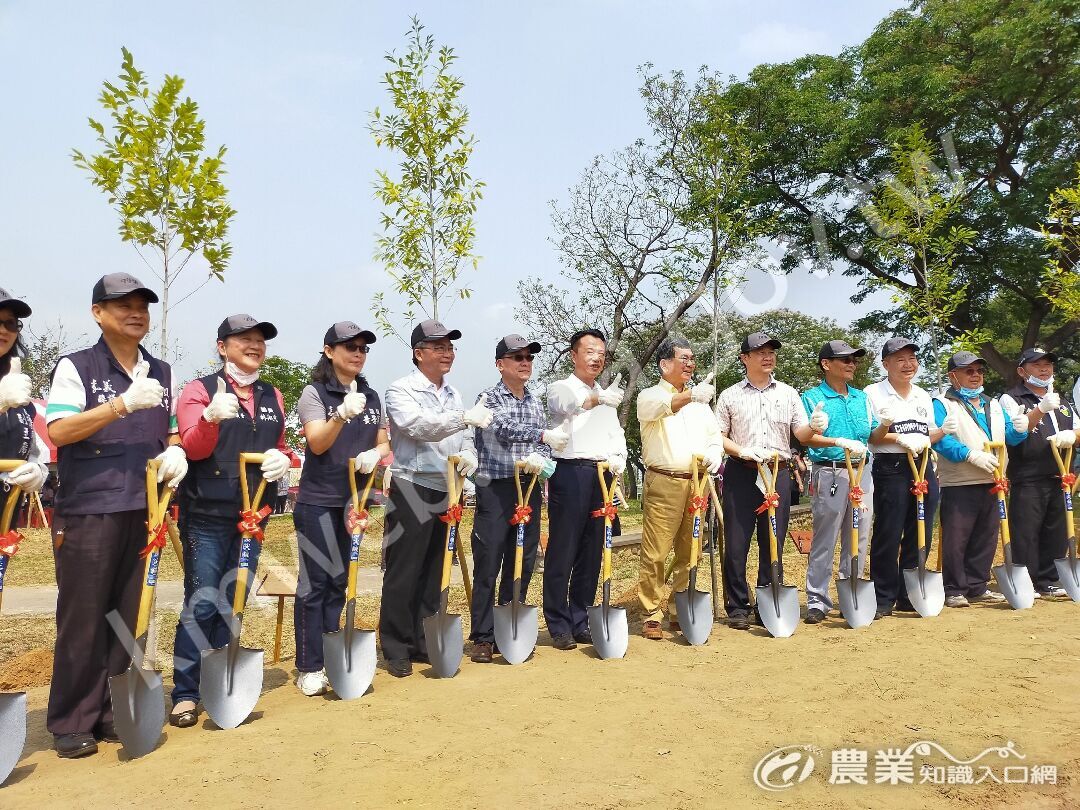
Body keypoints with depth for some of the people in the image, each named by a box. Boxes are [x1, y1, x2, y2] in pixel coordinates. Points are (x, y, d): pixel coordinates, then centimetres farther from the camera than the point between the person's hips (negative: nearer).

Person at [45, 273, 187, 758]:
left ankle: (114, 713, 21)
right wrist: (123, 403, -21)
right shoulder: (76, 367, -1)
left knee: (128, 616, 9)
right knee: (82, 619, 1)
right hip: (87, 512, -4)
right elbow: (58, 431, -12)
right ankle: (72, 723, 13)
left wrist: (175, 452, -2)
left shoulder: (161, 374, 14)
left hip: (143, 511, 5)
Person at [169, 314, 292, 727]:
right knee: (202, 604, -5)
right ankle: (185, 692, 7)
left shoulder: (272, 397, 13)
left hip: (253, 514, 5)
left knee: (234, 603, 11)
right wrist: (210, 418, -33)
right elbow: (193, 448, -13)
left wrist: (283, 460, -4)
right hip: (206, 514, -5)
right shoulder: (199, 389, -2)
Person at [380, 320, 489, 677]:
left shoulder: (453, 394, 15)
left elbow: (463, 437, 17)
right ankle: (396, 649, 10)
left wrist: (468, 456, -5)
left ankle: (424, 643, 23)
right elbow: (418, 425, -25)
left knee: (434, 572, 12)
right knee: (403, 573, -1)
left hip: (445, 492, 7)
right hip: (412, 490, -7)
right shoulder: (401, 390, -7)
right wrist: (464, 417, -36)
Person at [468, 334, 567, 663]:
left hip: (529, 488, 5)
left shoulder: (535, 402, 14)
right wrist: (543, 435, -29)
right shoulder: (488, 398, -2)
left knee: (523, 564, 9)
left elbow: (544, 444, 12)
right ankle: (483, 636, 7)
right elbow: (503, 428, -21)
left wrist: (539, 456, -11)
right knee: (488, 565, -3)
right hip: (495, 488, -5)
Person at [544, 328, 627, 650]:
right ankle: (559, 627, 6)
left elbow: (616, 436, 17)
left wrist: (618, 461, -5)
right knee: (562, 551, -3)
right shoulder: (560, 388, 1)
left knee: (592, 553, 9)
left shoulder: (606, 398, 21)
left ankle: (580, 623, 19)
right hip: (570, 472, -6)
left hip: (602, 476, 6)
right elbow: (568, 404, -23)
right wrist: (598, 398, -43)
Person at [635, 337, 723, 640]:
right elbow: (659, 408, -23)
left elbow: (714, 436, 20)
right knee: (655, 554, -6)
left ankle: (680, 613, 20)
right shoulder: (650, 396, 2)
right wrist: (689, 395, -42)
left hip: (697, 482, 5)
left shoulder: (700, 401, 20)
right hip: (663, 482, -5)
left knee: (689, 553, 9)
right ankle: (651, 616, 3)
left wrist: (714, 454, -4)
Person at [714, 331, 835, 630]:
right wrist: (741, 451, -13)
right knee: (736, 544, 0)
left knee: (773, 544, 6)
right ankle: (737, 607, 11)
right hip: (741, 473, -2)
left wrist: (814, 428, -16)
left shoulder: (788, 393, 11)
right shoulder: (730, 396, 6)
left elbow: (801, 435, 7)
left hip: (778, 473, 2)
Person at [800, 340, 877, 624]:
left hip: (862, 472, 6)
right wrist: (839, 442, -24)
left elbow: (872, 436, 15)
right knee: (824, 539, -2)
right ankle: (817, 600, 5)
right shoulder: (813, 398, -1)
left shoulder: (862, 398, 15)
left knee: (858, 538, 10)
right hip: (829, 473, -5)